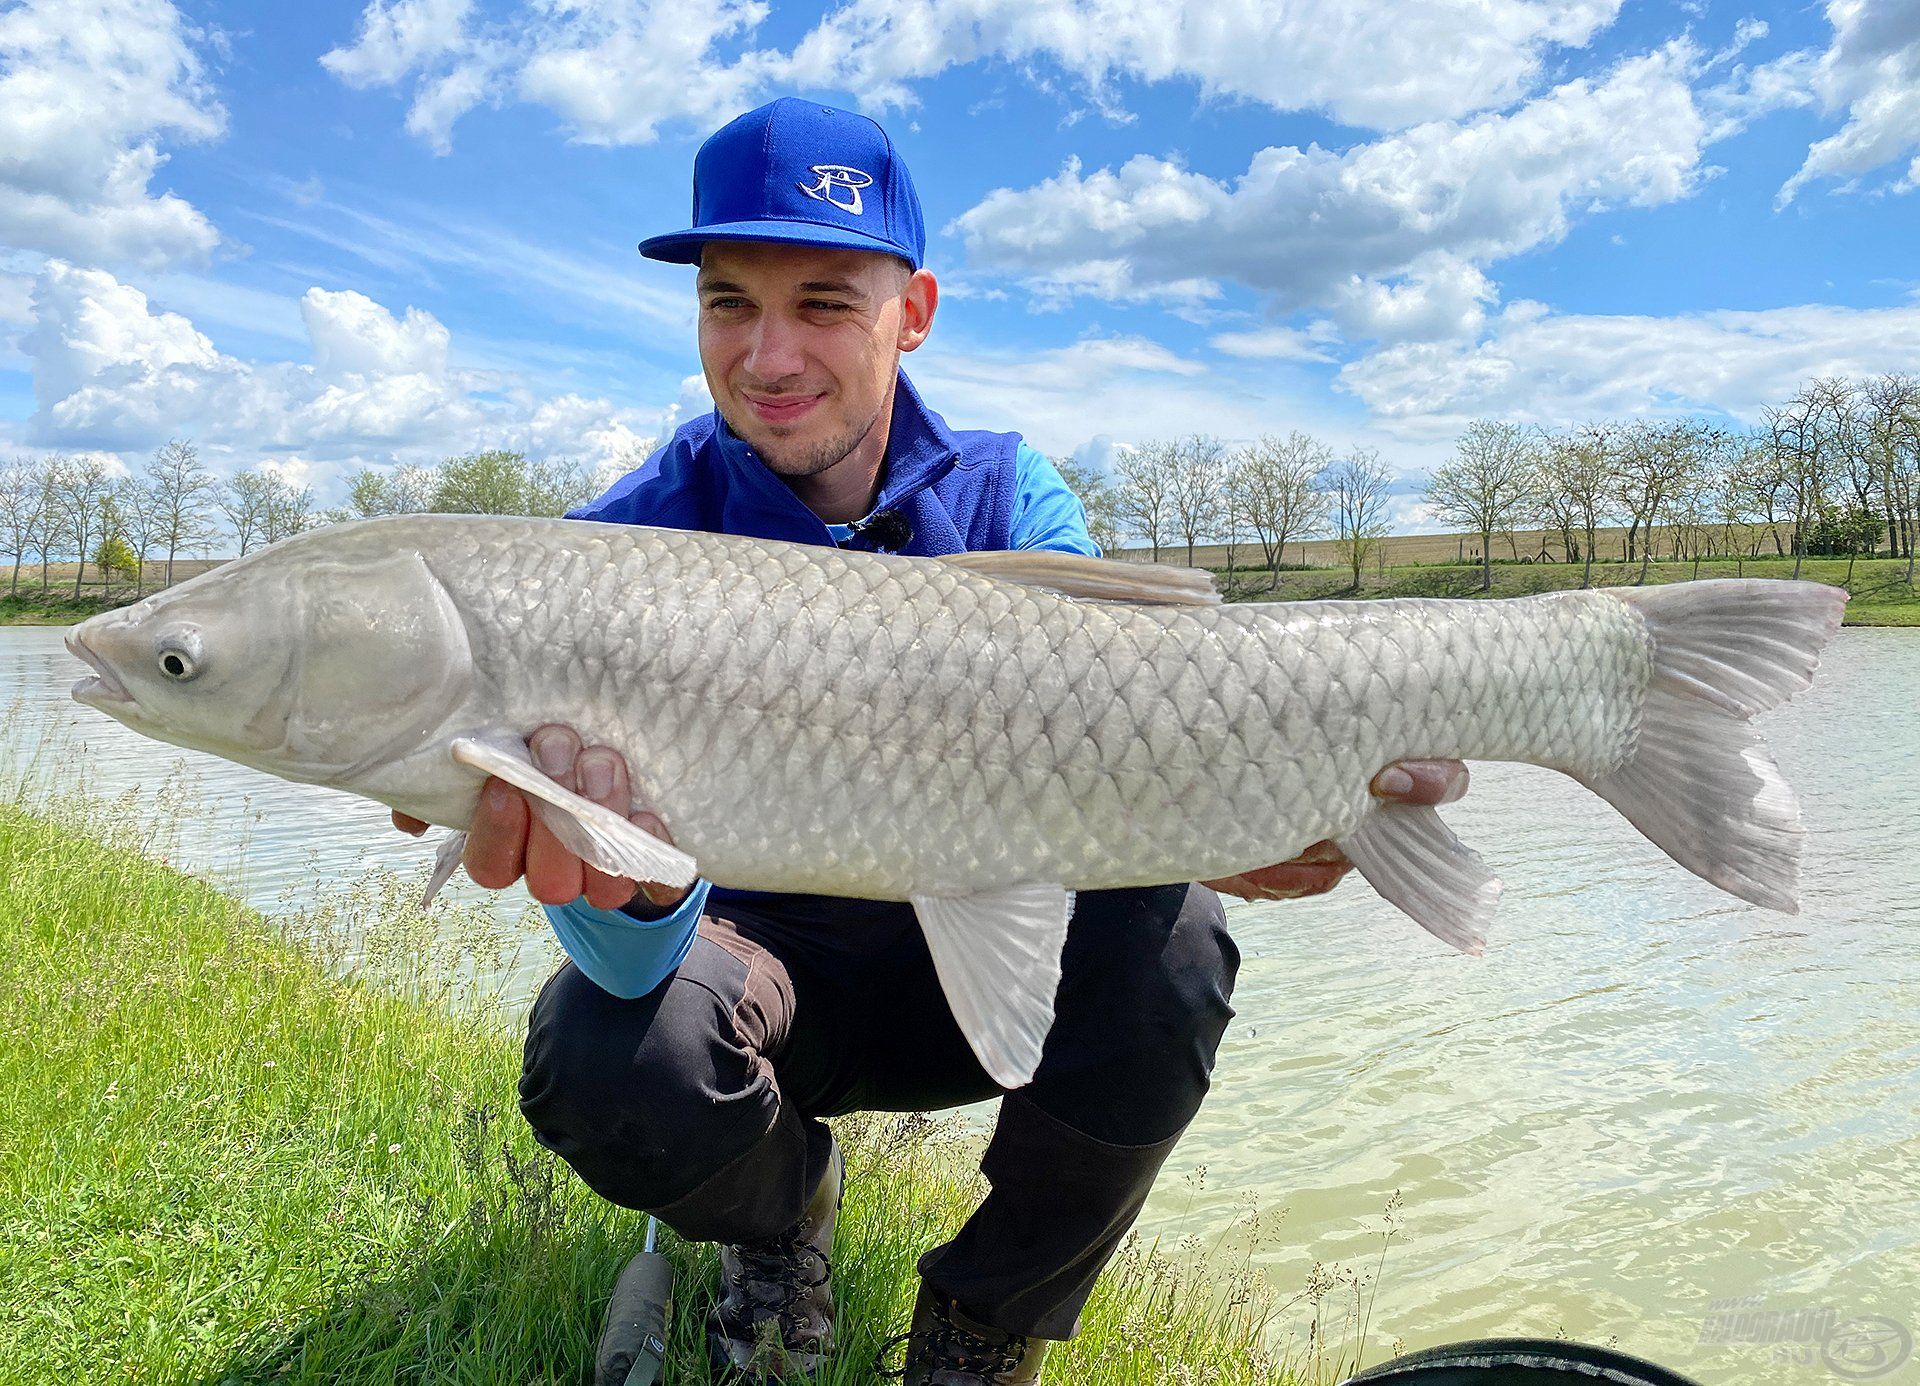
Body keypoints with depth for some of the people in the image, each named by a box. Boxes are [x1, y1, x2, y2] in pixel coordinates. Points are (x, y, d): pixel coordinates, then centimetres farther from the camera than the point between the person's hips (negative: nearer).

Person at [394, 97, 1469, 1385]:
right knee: (601, 1054, -32)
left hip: (976, 961, 2)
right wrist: (632, 872, -52)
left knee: (1165, 940, -28)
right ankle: (780, 1208, 7)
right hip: (766, 965, -1)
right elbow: (638, 958, -27)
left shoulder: (1008, 497, -9)